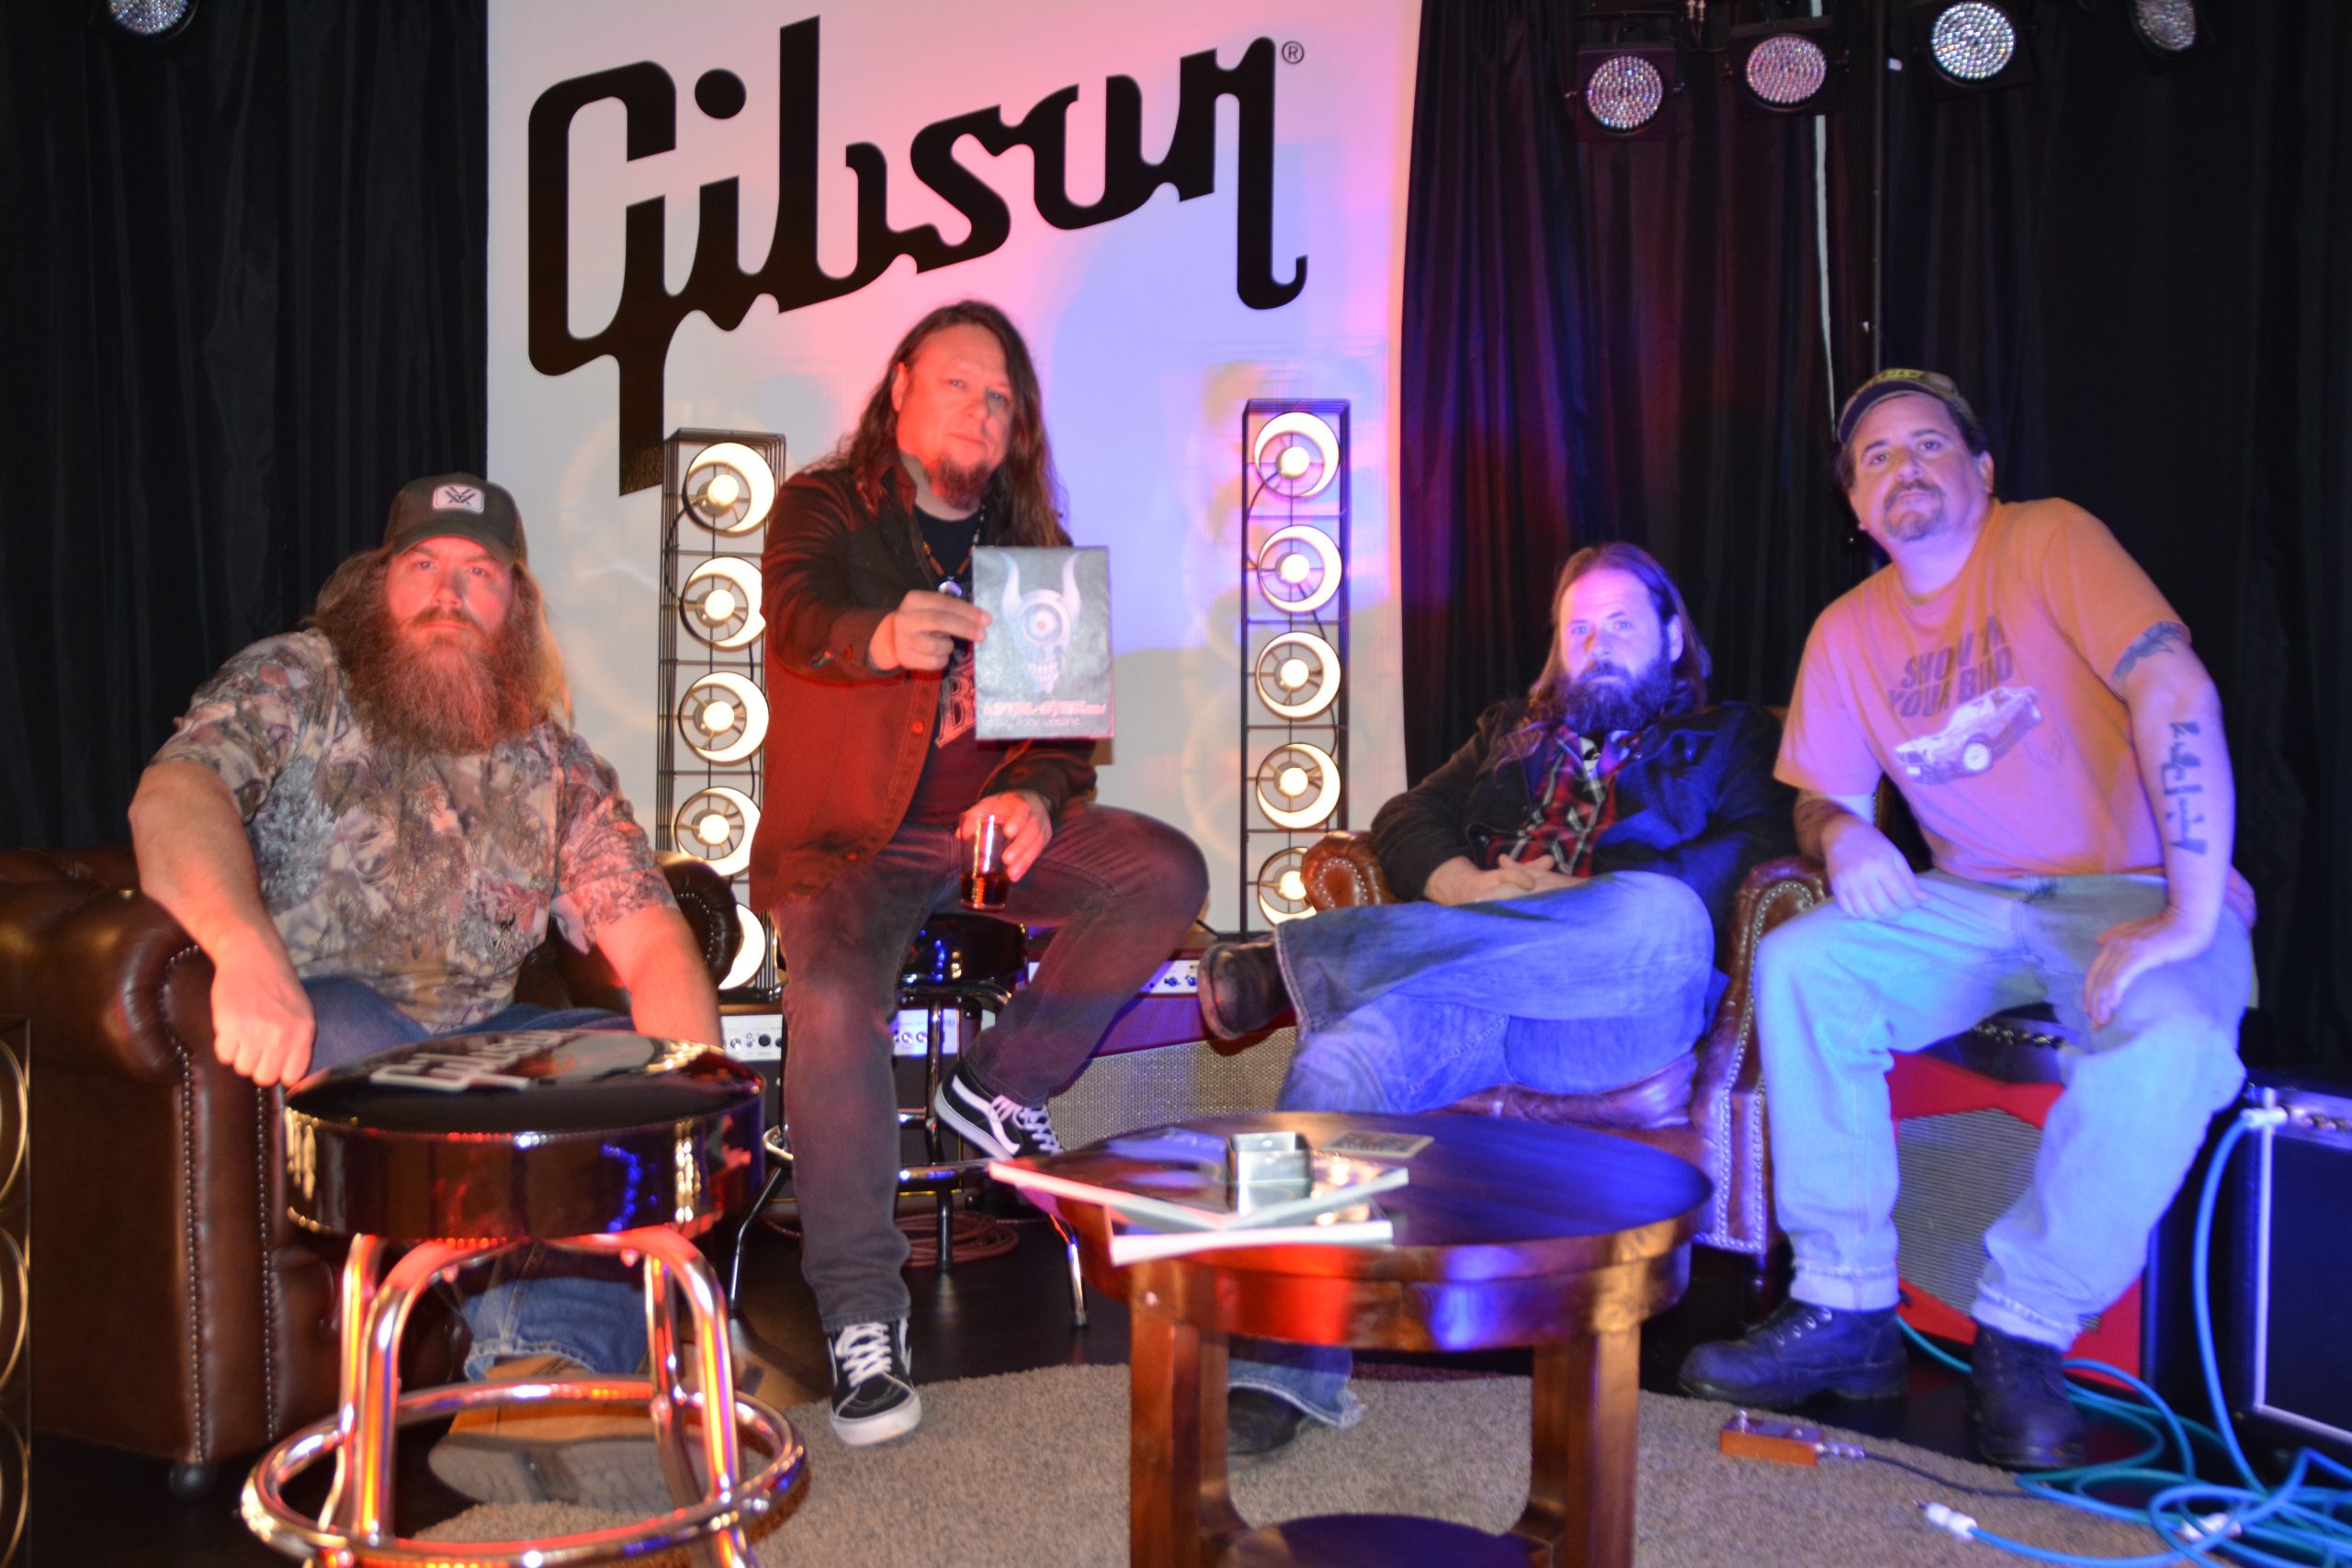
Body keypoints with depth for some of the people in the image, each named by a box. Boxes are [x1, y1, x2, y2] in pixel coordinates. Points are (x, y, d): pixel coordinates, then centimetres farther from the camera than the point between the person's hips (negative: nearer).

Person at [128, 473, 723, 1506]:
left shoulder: (554, 762, 10)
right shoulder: (295, 683, 1)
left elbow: (648, 938, 1)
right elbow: (173, 796, -20)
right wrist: (248, 952, -41)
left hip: (474, 1037, 4)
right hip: (309, 1025, -4)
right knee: (389, 1054, -35)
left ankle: (543, 1382, -31)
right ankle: (535, 1358, -24)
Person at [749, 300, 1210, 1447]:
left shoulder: (1031, 543, 15)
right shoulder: (824, 507, 3)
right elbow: (799, 615, -21)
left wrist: (1036, 799, -14)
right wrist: (879, 638, -46)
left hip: (988, 823, 4)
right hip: (848, 837, -4)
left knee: (1168, 874, -20)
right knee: (834, 996, -32)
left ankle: (1001, 1085, -4)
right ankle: (861, 1315, -21)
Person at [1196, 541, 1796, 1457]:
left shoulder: (1729, 738, 26)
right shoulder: (1513, 731, 37)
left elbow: (1759, 850, 4)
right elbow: (1409, 817, 22)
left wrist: (1589, 897, -10)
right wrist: (1462, 886, -3)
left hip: (1616, 1006, -2)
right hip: (1462, 1003, 2)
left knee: (1661, 916, -39)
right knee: (1346, 1047, -33)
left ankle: (1301, 960, -35)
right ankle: (1287, 1365, -38)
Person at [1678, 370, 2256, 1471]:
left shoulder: (2047, 542, -10)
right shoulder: (1849, 632, 7)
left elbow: (2177, 692, -21)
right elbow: (1818, 797, 11)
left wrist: (2191, 916, -28)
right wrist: (1842, 836, -16)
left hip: (2132, 895, -4)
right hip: (1976, 904, 5)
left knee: (2171, 1045, -36)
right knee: (1798, 965, -21)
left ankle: (2023, 1332, -17)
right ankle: (1847, 1309, -15)